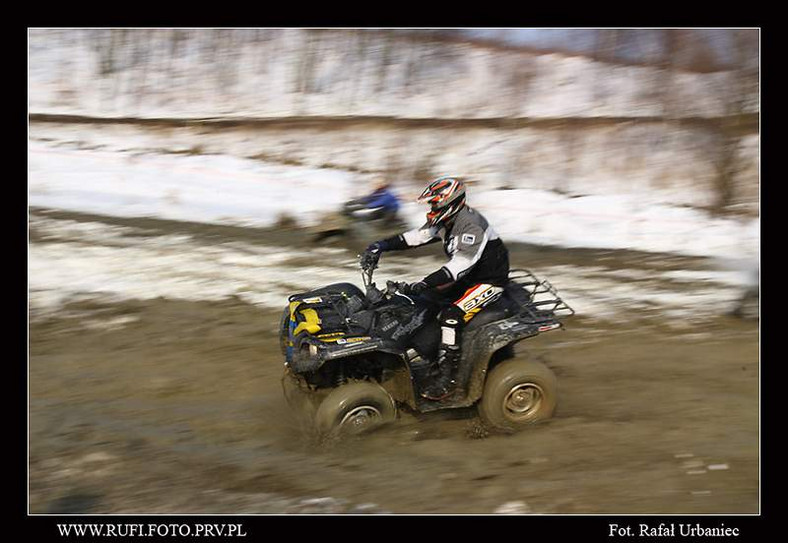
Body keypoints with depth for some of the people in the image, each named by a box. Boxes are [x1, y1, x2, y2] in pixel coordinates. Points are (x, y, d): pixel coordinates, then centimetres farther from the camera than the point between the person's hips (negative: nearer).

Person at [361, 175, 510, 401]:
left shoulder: (471, 225, -27)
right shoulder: (446, 221, 3)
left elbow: (460, 265, -35)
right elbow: (416, 236, 5)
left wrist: (425, 283, -42)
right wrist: (382, 245, -8)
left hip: (490, 281, -10)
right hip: (467, 278, 10)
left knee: (451, 316, -26)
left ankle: (446, 378, -22)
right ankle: (434, 358, 12)